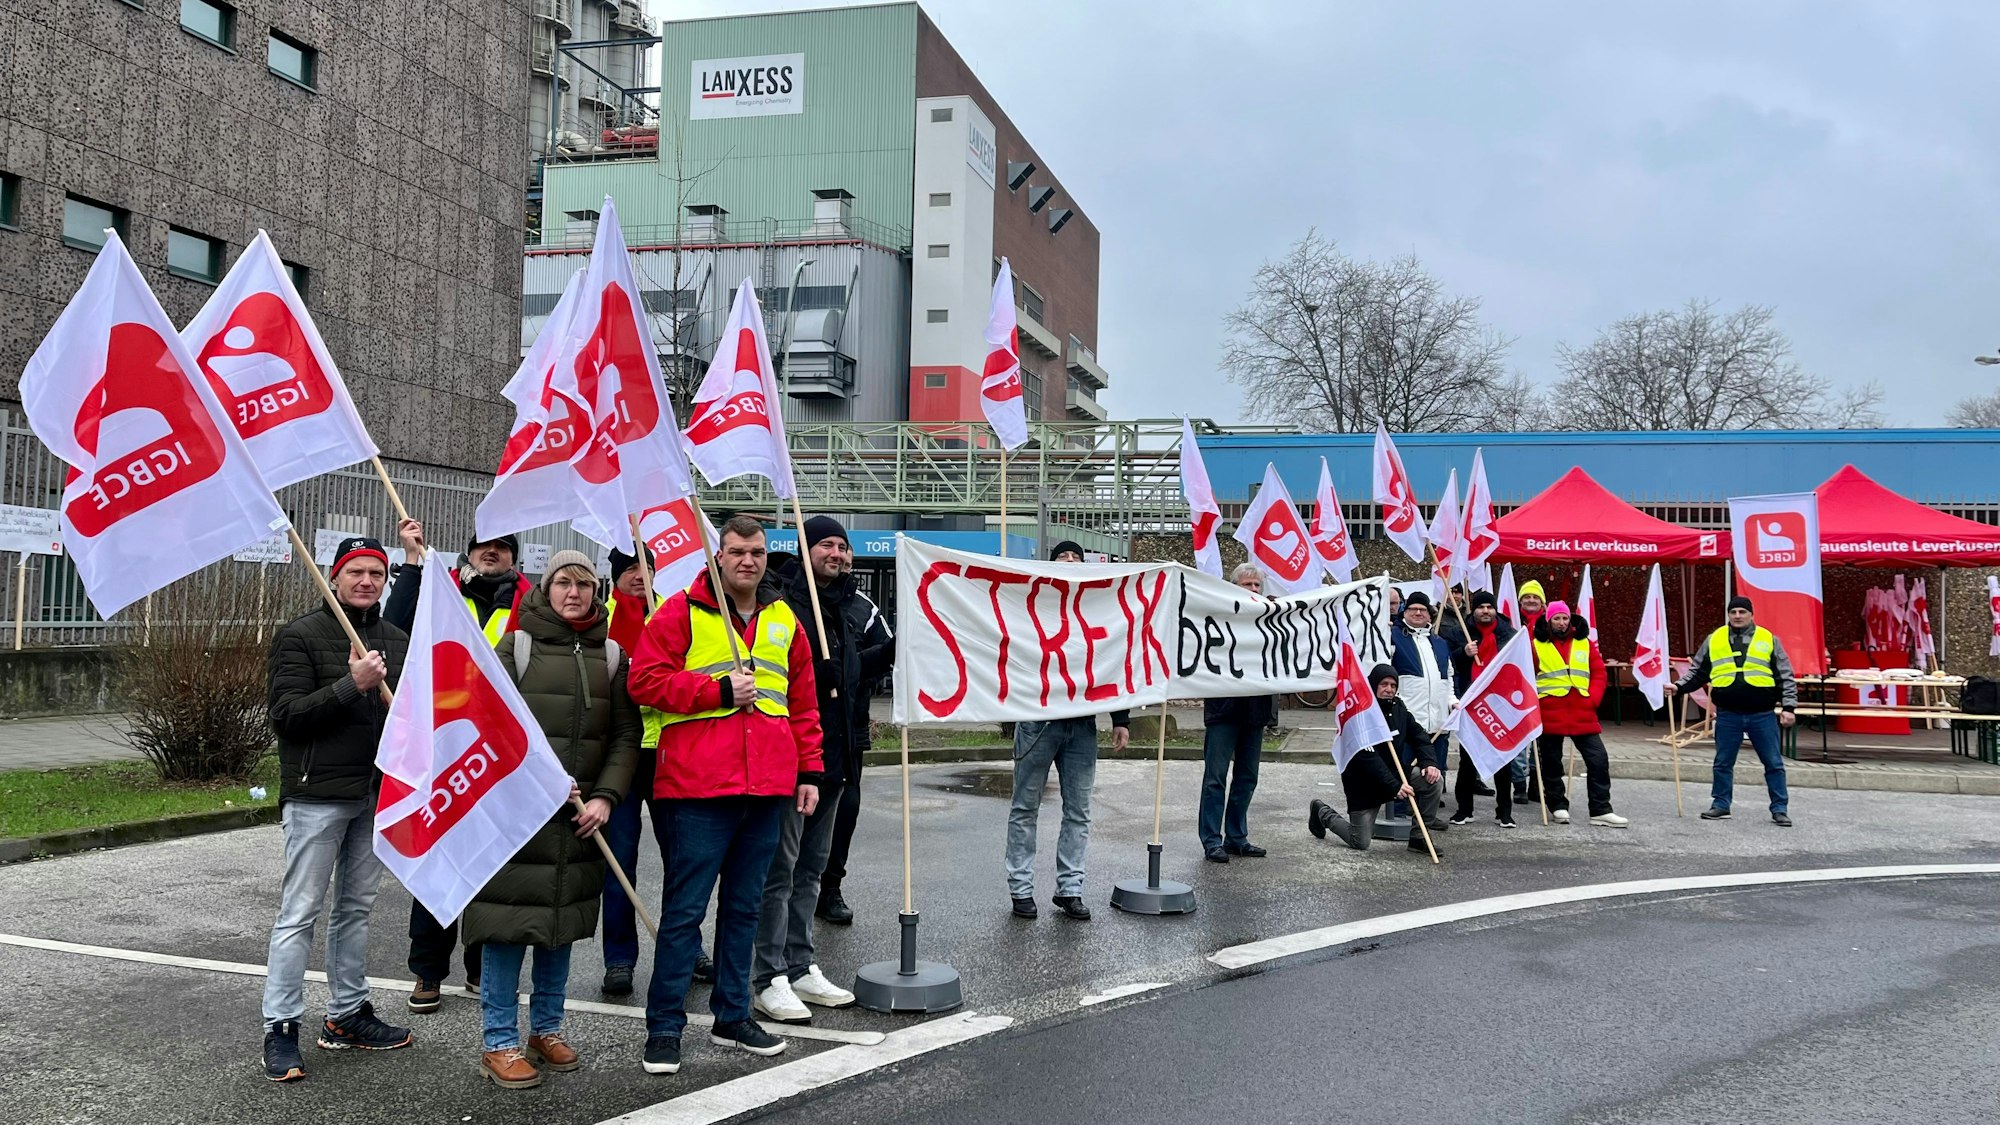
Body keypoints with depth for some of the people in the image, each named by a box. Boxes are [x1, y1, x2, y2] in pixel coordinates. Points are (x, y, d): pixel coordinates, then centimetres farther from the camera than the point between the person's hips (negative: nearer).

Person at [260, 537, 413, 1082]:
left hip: (376, 795, 6)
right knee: (299, 913, -3)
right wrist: (352, 684, -23)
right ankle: (280, 1029, 4)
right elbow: (285, 714, -14)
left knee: (356, 908, 14)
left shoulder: (396, 640, 12)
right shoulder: (300, 636, -5)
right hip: (317, 795, -6)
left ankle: (347, 1014, 24)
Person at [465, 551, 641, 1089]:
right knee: (508, 924, -1)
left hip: (580, 818, 4)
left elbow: (626, 735, 6)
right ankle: (500, 1043, 10)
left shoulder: (611, 655, 8)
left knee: (563, 922, 11)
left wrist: (605, 796, -6)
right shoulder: (516, 646, -1)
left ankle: (547, 1028, 26)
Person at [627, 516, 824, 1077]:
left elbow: (803, 703, 17)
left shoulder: (784, 621, 14)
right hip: (697, 785, -5)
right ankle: (664, 1027, 8)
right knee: (685, 908, -2)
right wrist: (719, 691, -13)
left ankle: (732, 1015, 25)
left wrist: (808, 770, 12)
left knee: (744, 906, 14)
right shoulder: (681, 613, -1)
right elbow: (646, 681, -8)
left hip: (766, 788, 5)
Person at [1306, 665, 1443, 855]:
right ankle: (1321, 812, 25)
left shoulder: (1398, 708, 1)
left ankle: (1418, 837, -3)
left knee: (1435, 781, -16)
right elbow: (1368, 759, -28)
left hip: (1395, 773, 6)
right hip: (1364, 783, -6)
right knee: (1361, 843, -2)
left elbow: (1418, 735, 6)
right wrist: (1394, 786, -32)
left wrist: (1429, 762, -14)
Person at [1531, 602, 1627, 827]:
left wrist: (1593, 699, -2)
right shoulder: (1537, 645, 1)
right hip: (1550, 714, -2)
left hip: (1582, 713, 2)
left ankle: (1601, 810, 3)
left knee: (1598, 760, -2)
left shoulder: (1585, 643, 9)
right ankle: (1558, 806, 21)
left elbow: (1599, 672, 10)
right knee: (1551, 762, 6)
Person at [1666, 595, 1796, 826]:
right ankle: (1720, 805, 19)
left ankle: (1780, 809, 12)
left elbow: (1785, 677, 3)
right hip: (1727, 715, 1)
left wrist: (1788, 707, -4)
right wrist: (1679, 687, -1)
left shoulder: (1768, 639, 3)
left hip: (1762, 715, -1)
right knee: (1723, 763, 8)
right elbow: (1698, 672, 13)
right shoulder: (1714, 639, 7)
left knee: (1773, 763, 3)